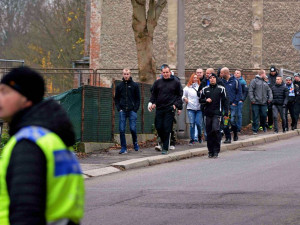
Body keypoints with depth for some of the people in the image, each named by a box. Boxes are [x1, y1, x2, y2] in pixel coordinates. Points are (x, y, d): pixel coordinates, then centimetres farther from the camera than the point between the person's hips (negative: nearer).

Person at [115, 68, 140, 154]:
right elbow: (116, 99, 15)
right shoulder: (119, 86, 10)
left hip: (132, 111, -2)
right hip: (122, 111, 2)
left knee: (133, 129, -5)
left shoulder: (135, 85, 4)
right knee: (121, 130, -3)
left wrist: (135, 109, -5)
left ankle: (135, 143, 20)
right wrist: (119, 108, 2)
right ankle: (123, 148, 2)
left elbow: (138, 98, 6)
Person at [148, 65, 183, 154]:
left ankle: (165, 148, -2)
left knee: (167, 128, -7)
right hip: (159, 109, 3)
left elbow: (179, 95, 6)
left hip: (170, 109, -3)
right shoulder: (158, 82, 12)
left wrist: (178, 106, -4)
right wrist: (152, 102, 1)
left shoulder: (176, 82, 4)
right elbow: (153, 93, 18)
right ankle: (163, 142, 24)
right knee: (158, 127, 1)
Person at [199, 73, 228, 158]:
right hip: (208, 113, 3)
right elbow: (200, 100, 19)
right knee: (209, 132, 4)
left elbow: (225, 101, 6)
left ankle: (216, 151, -11)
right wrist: (206, 100, -3)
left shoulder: (221, 89, 5)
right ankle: (210, 151, 12)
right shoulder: (205, 89, 11)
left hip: (217, 113, -3)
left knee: (215, 129, -18)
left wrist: (226, 113, 1)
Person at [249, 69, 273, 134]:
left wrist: (270, 98, 3)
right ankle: (255, 130, 2)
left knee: (264, 116, 5)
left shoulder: (265, 83, 17)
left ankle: (264, 127, 27)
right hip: (256, 103, -5)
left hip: (264, 103, 5)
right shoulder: (254, 81, -2)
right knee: (255, 117, -3)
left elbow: (269, 91, 18)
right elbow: (250, 91, -8)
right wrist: (252, 99, -15)